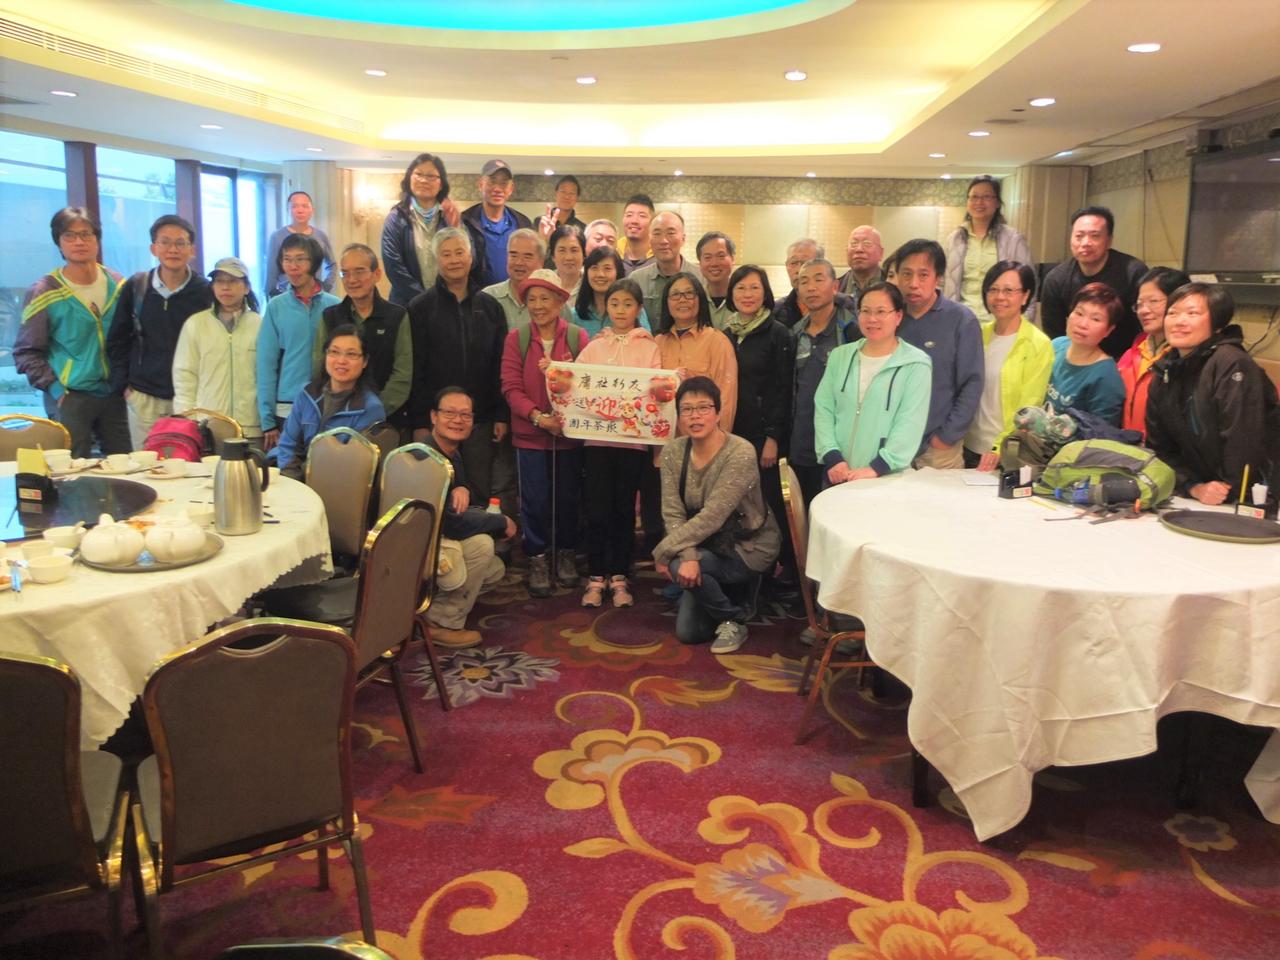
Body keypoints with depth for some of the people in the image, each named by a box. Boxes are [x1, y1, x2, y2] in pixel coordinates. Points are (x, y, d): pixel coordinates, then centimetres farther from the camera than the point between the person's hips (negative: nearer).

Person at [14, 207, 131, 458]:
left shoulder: (118, 285, 7)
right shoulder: (43, 293, -5)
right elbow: (26, 353, -2)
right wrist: (56, 389, -11)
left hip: (114, 396, 4)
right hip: (70, 398, -4)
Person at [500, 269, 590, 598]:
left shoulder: (577, 337, 0)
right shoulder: (516, 338, 0)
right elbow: (511, 387, -5)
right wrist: (538, 417, -17)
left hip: (569, 432, 0)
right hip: (530, 432, 0)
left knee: (568, 496, 10)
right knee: (535, 499, 5)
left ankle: (565, 553, 28)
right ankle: (538, 559, 19)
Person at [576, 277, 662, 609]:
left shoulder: (649, 347, 8)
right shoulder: (594, 347, 12)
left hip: (633, 438, -1)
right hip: (596, 437, 1)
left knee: (624, 507, 5)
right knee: (598, 508, 0)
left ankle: (619, 577, 16)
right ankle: (596, 577, 11)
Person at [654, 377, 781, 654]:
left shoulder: (741, 453, -27)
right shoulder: (673, 452, -10)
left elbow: (712, 516, -30)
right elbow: (672, 513, -13)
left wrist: (664, 551, -25)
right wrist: (687, 555, -30)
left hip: (749, 546, -6)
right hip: (710, 546, 6)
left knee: (676, 566, -28)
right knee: (687, 632, 4)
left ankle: (734, 619, -3)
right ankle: (734, 602, 33)